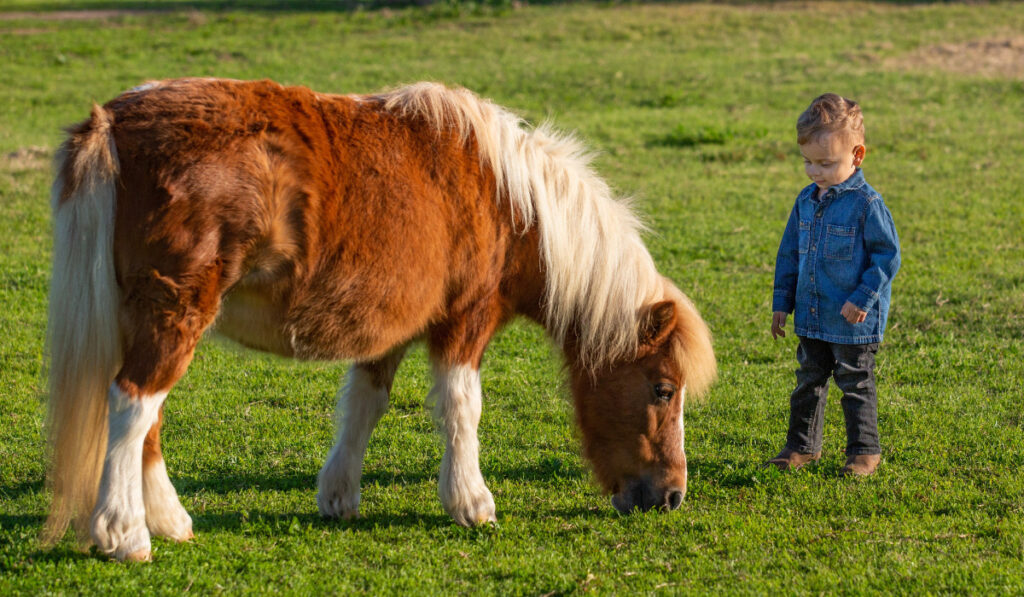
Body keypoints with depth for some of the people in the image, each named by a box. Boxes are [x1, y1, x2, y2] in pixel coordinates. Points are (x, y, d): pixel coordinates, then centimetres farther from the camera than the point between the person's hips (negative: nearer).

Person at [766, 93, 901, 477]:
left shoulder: (867, 204, -15)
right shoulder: (807, 201, 6)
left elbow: (888, 255, -13)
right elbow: (789, 254, 14)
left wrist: (863, 299, -18)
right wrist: (782, 302, 12)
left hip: (853, 321, -6)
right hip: (811, 317, 6)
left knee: (856, 384, 5)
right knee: (809, 382, 15)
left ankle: (864, 450, 17)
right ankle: (802, 445, 27)